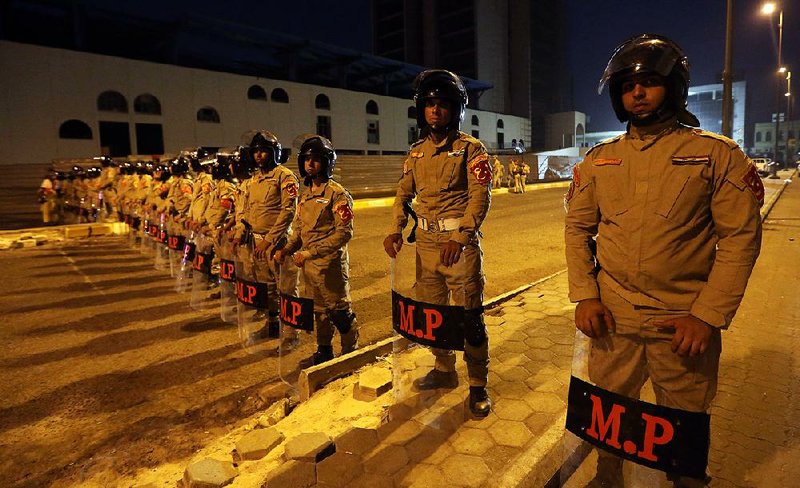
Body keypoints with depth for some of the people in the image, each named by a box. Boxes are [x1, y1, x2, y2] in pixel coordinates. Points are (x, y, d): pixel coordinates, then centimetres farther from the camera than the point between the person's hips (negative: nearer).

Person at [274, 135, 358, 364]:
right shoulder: (306, 195, 11)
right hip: (309, 265, 8)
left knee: (340, 311, 4)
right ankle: (324, 351, 35)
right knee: (319, 311, 19)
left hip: (330, 265, -7)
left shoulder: (337, 193, -13)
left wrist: (310, 253, -22)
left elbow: (344, 233, -20)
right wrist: (286, 250, 2)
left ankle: (350, 352, 22)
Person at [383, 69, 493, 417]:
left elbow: (480, 197, -14)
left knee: (470, 317, 1)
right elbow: (404, 193, 12)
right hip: (426, 244, 6)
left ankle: (478, 385, 18)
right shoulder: (417, 151, 12)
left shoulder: (470, 148, -5)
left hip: (461, 244, -6)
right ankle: (444, 370, 35)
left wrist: (459, 238, -26)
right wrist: (395, 229, -5)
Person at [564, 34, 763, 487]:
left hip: (686, 323, -2)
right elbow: (577, 228, 6)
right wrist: (585, 295, -5)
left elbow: (741, 237, -6)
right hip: (612, 319, 2)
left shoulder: (717, 154, -3)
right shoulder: (599, 159, 5)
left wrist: (708, 317, -13)